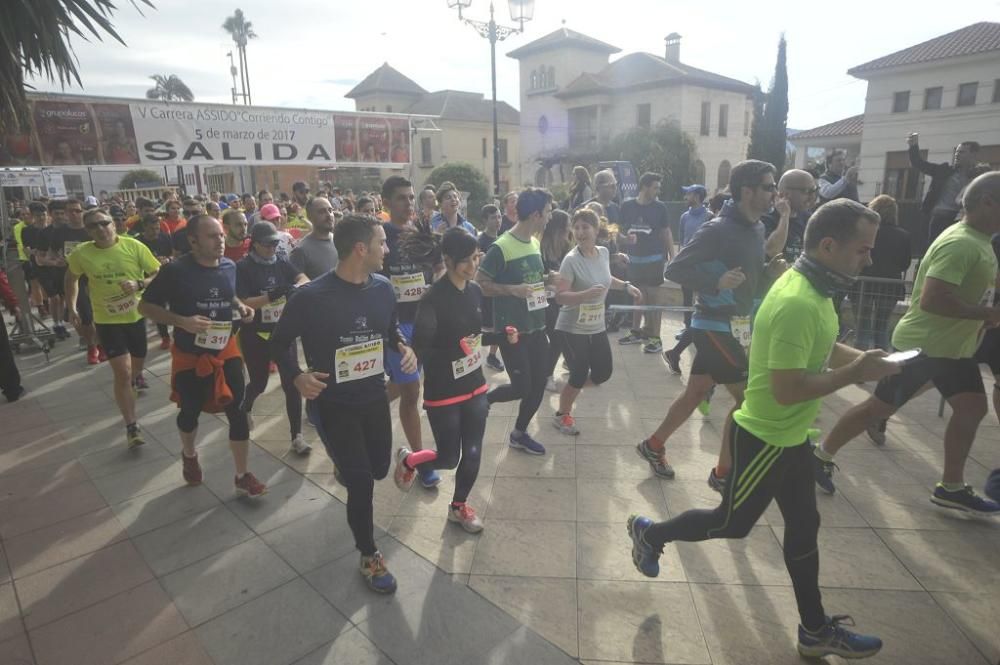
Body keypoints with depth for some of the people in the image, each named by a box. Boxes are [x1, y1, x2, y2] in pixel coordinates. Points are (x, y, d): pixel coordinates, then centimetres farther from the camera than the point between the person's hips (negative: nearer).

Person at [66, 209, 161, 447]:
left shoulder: (134, 246, -14)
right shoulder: (81, 254, -9)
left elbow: (158, 274, -9)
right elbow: (71, 278, 11)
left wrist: (139, 284, -27)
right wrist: (72, 307, 8)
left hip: (137, 315, 1)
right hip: (107, 320, -1)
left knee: (139, 360, 25)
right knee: (122, 373, -10)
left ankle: (137, 377, 64)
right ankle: (132, 427, -2)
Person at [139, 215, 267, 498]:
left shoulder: (229, 266, -3)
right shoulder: (175, 270, -18)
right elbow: (145, 306, -12)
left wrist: (242, 308, -5)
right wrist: (182, 321, -26)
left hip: (226, 350, 3)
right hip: (190, 355, -3)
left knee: (238, 411, 0)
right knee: (191, 411, 16)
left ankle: (242, 476, 12)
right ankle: (189, 456, 48)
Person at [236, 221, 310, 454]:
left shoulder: (281, 263, 2)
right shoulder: (243, 268, -9)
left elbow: (305, 279, -10)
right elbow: (242, 303, -17)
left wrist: (295, 287, -33)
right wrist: (270, 296, -31)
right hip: (255, 335, -2)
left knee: (291, 383, -2)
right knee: (259, 382, 12)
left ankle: (296, 436, 7)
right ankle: (245, 409, 48)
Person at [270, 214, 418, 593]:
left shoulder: (383, 289, -5)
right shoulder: (311, 297, -21)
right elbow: (279, 343, -8)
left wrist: (404, 348, -8)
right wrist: (297, 376, -24)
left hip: (374, 396, 6)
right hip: (332, 403, -5)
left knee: (379, 468, 19)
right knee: (361, 482, -4)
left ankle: (346, 462, 58)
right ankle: (369, 555, 21)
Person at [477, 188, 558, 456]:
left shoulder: (535, 243, 8)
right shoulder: (501, 248, -18)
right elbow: (479, 284, -16)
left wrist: (547, 279, 3)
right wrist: (512, 289, -26)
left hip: (536, 327, 8)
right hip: (511, 329, -8)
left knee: (539, 385, 11)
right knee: (521, 387, -5)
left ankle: (519, 434, 30)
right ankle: (481, 399, 24)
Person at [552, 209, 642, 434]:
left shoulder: (604, 252, 0)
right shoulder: (571, 260, -20)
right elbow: (560, 296, -25)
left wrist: (626, 286, 11)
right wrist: (587, 293, -37)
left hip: (597, 328, 6)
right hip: (571, 329, -6)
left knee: (604, 372, 10)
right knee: (579, 376, -3)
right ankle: (561, 415, 21)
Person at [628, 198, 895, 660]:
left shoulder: (813, 289, 3)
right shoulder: (797, 303, -29)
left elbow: (819, 347, 19)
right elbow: (786, 390, -30)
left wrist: (859, 358, 1)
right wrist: (855, 373, -22)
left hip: (791, 436, 9)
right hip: (766, 439, -9)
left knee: (803, 528, 17)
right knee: (733, 523, 10)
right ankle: (650, 533, 32)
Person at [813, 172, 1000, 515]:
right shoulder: (960, 244, -23)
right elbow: (932, 300, -32)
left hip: (953, 345, 10)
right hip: (922, 344, -9)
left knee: (972, 408, 9)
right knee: (879, 408, 0)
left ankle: (951, 488, 21)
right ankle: (821, 455, 15)